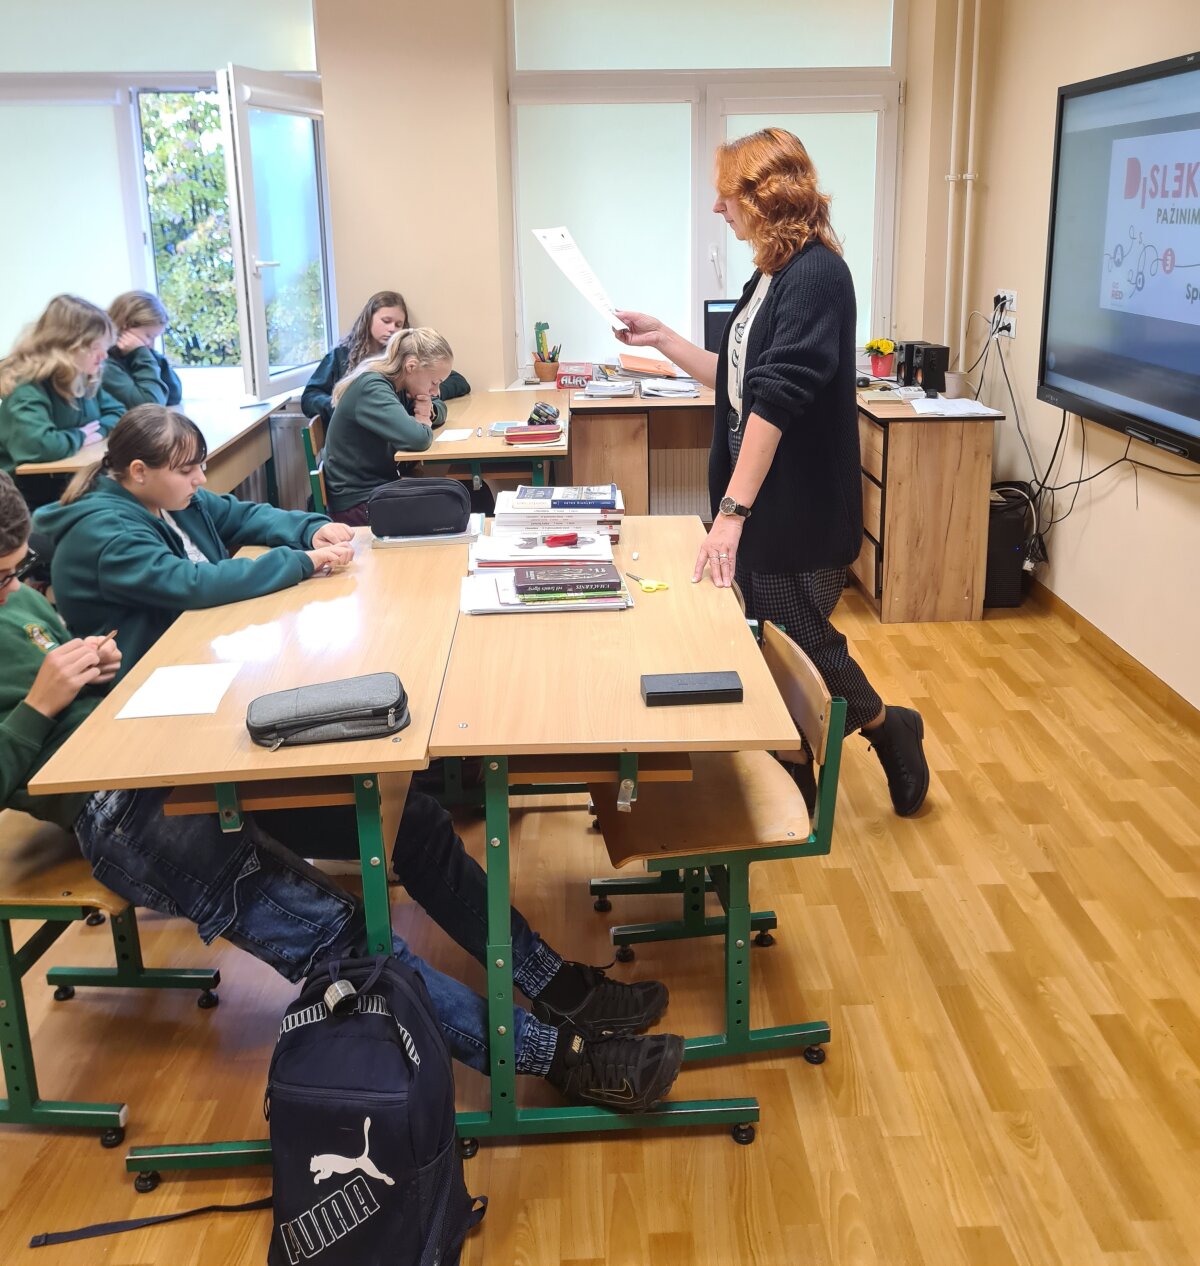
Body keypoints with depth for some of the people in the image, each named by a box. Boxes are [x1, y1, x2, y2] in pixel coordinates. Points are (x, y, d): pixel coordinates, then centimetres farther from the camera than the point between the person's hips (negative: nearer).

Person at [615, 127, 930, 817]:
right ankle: (793, 780, 26)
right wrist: (663, 338, 14)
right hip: (756, 498, 9)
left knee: (803, 642, 4)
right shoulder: (770, 275, 11)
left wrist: (733, 511, -31)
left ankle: (891, 729, 30)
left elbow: (776, 398, -26)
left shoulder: (817, 276, -17)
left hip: (800, 508, -9)